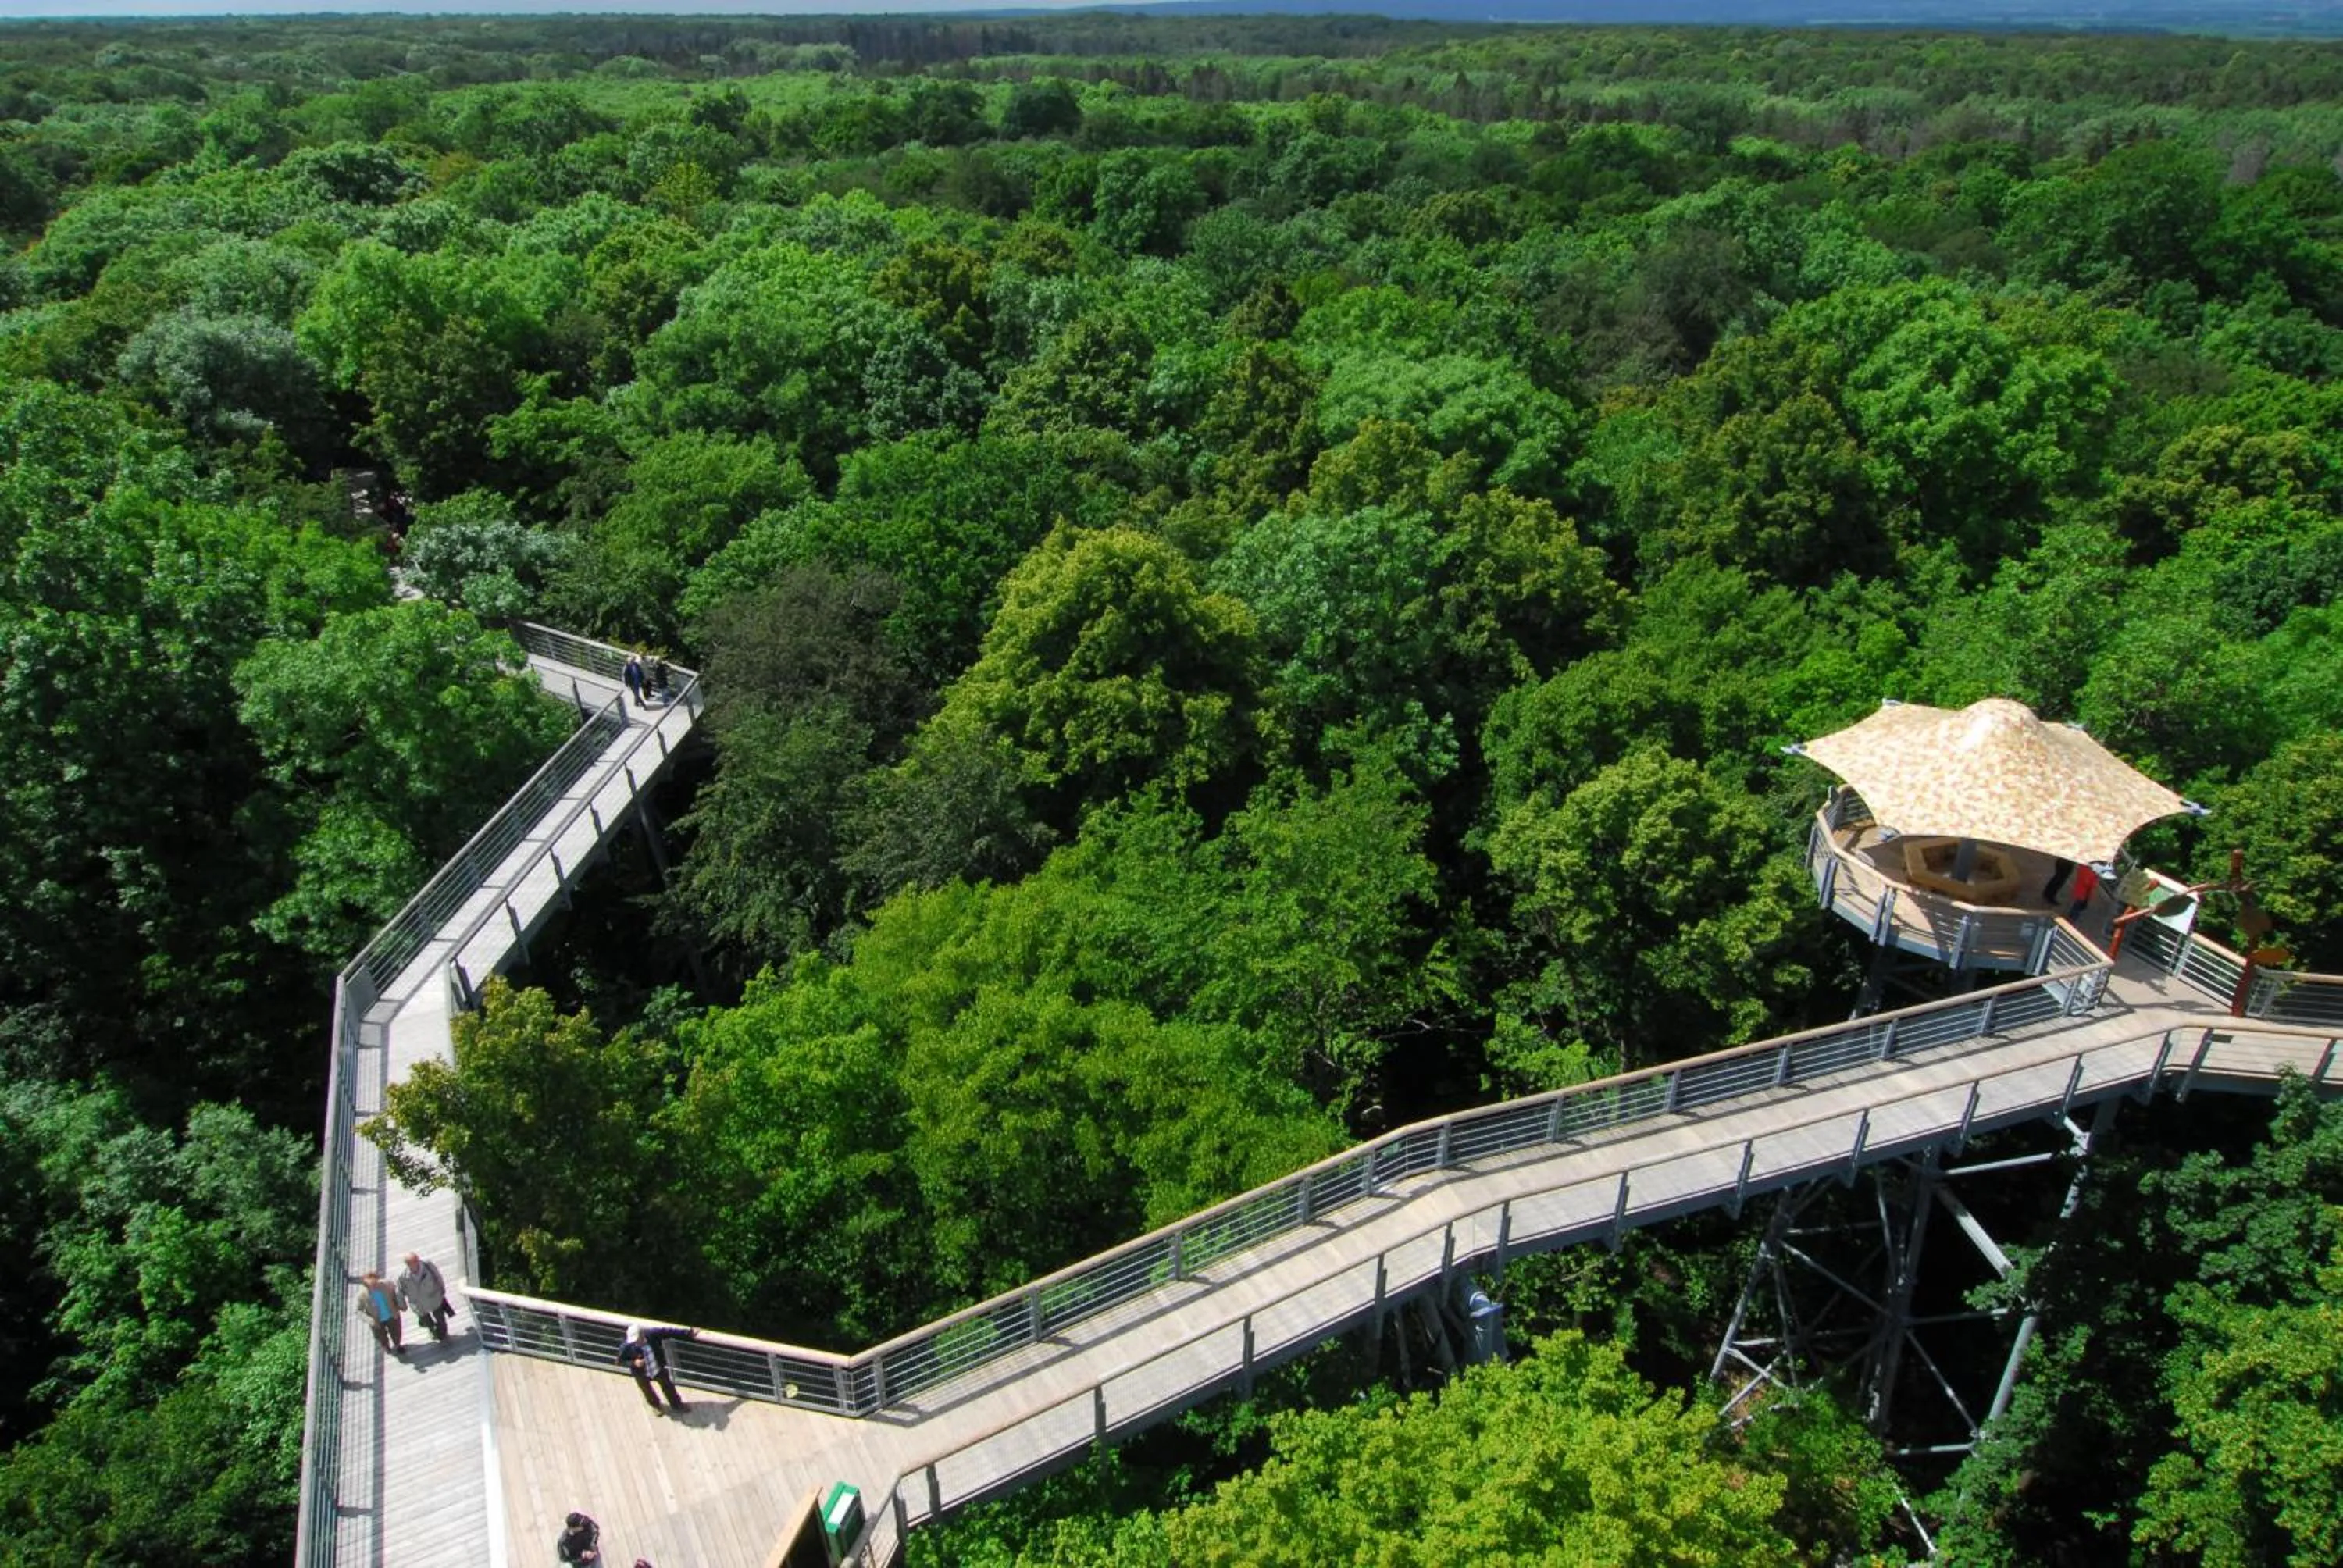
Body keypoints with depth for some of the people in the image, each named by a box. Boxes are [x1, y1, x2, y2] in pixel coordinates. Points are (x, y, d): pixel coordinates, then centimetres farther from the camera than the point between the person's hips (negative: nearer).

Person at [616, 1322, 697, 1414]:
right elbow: (620, 1362, -18)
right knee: (647, 1391, 26)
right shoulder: (626, 1347, -34)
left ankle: (676, 1404, 50)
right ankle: (655, 1405, 59)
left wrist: (689, 1333, -18)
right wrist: (633, 1363, -35)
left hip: (658, 1367, 1)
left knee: (668, 1386, 22)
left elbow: (670, 1332, -20)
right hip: (641, 1373, -1)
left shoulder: (652, 1334, -32)